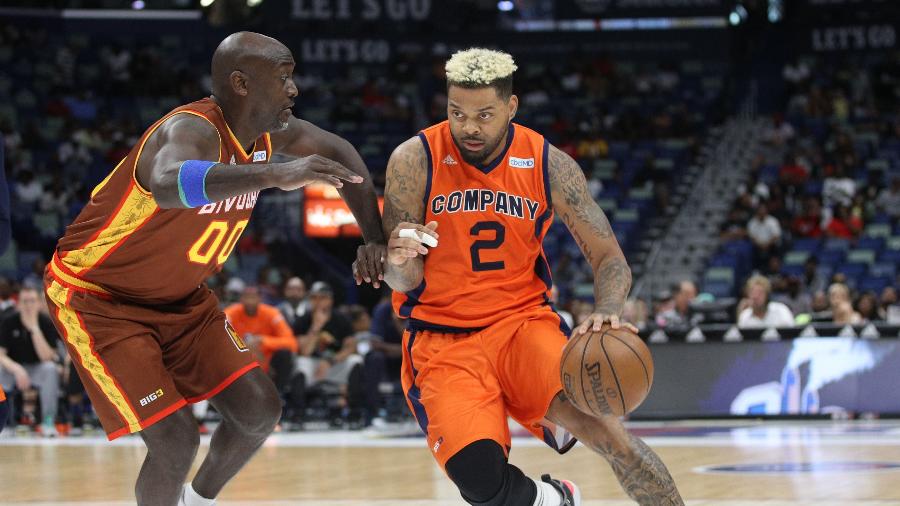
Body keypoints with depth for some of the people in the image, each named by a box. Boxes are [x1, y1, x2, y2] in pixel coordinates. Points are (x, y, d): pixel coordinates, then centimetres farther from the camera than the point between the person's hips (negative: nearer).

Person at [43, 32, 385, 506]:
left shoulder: (268, 130, -7)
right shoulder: (193, 130, -33)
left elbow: (339, 152, 10)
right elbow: (168, 184, -57)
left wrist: (374, 239, -2)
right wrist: (273, 172, -69)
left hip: (180, 296, 8)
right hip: (97, 298, -8)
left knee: (260, 410, 4)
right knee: (176, 438, -17)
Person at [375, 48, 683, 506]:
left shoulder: (549, 165, -5)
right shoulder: (415, 160, -10)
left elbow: (609, 258, -3)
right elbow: (404, 281, -6)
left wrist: (607, 310, -26)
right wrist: (399, 262, -31)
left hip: (524, 321, 1)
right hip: (442, 341, -1)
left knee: (600, 425, -26)